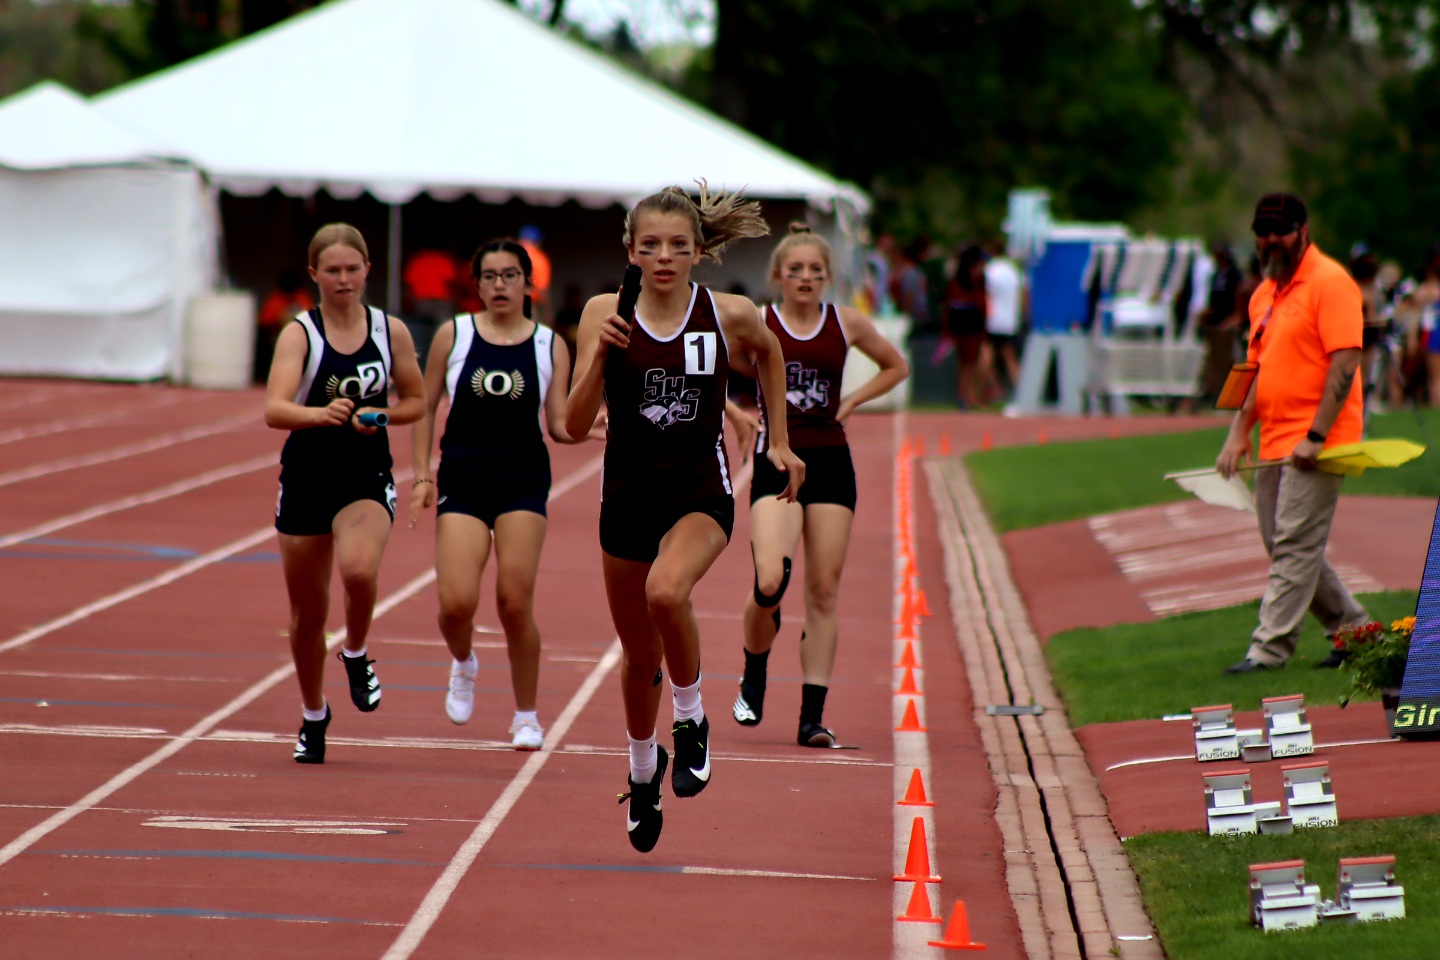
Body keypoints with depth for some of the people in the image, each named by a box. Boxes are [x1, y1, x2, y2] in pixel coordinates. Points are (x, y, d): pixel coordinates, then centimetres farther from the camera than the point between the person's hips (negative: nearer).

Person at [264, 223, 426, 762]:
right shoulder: (300, 334, -9)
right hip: (306, 478, 0)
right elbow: (275, 411, -22)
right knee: (307, 614, 9)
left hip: (367, 479, 0)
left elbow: (416, 400, 13)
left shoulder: (391, 332, 0)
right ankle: (313, 716, 33)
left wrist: (380, 416, -9)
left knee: (359, 570, -31)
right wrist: (322, 414, -42)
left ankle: (356, 655, 1)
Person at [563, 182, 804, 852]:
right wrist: (600, 355, -23)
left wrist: (779, 441, 18)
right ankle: (643, 772, 42)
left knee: (666, 591, -34)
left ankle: (691, 721, -8)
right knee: (639, 654, 14)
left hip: (701, 492, -2)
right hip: (628, 494, 2)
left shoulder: (730, 315, -7)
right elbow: (576, 425, -9)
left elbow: (768, 353, 17)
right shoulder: (605, 314, -7)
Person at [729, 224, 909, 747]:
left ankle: (813, 716, 4)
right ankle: (753, 679, 10)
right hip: (776, 462, -2)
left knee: (824, 591, 0)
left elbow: (896, 366, 21)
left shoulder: (847, 324, 5)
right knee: (770, 581, -19)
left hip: (831, 464, 2)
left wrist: (851, 401, 7)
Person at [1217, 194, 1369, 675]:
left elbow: (1345, 362, -17)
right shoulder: (1264, 295, 17)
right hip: (1273, 445, 9)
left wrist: (1315, 436, -21)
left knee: (1295, 546, -9)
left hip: (1314, 446, -9)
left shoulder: (1329, 282, -9)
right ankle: (1353, 630, 21)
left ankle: (1269, 648, -10)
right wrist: (1238, 432, 10)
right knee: (1283, 547, 11)